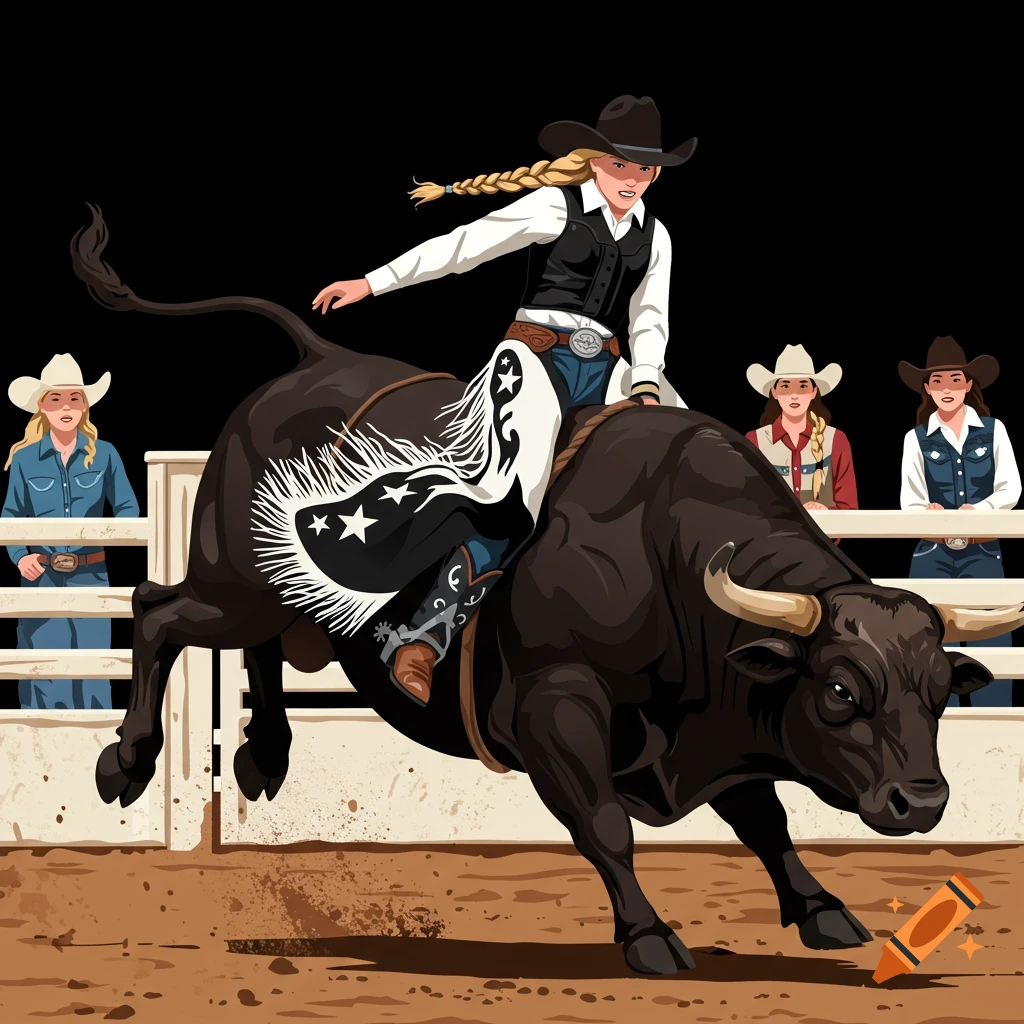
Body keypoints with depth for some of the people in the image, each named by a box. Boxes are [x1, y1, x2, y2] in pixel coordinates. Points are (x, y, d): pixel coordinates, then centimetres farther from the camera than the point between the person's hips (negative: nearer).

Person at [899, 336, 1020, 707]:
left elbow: (1010, 489, -2)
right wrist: (930, 514, -23)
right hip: (933, 554, 1)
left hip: (983, 552, -1)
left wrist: (979, 510, -20)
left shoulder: (993, 430, 3)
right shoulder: (916, 439, 4)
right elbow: (910, 500, -1)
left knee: (989, 646, -4)